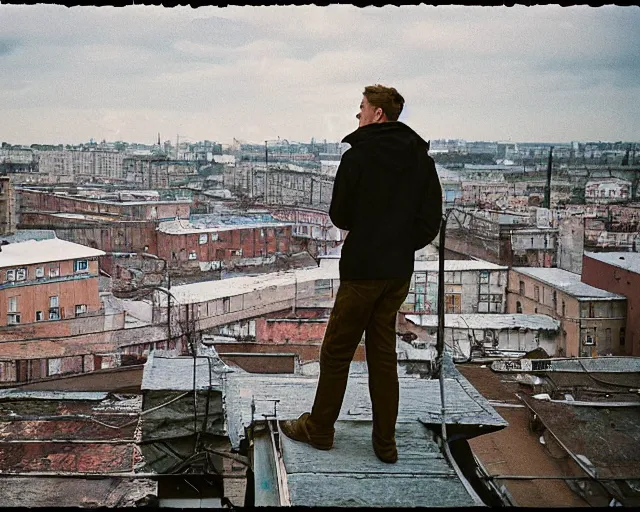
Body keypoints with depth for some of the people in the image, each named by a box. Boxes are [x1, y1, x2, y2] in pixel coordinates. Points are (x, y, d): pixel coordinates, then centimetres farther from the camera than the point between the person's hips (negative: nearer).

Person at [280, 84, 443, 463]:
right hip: (400, 272, 6)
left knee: (337, 350, 7)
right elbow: (431, 221, 3)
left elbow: (340, 216, -7)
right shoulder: (422, 158, 3)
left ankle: (320, 429, 20)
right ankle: (385, 442, 18)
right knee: (383, 353, 14)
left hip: (363, 270, -6)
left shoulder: (358, 156, -13)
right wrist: (401, 243, 11)